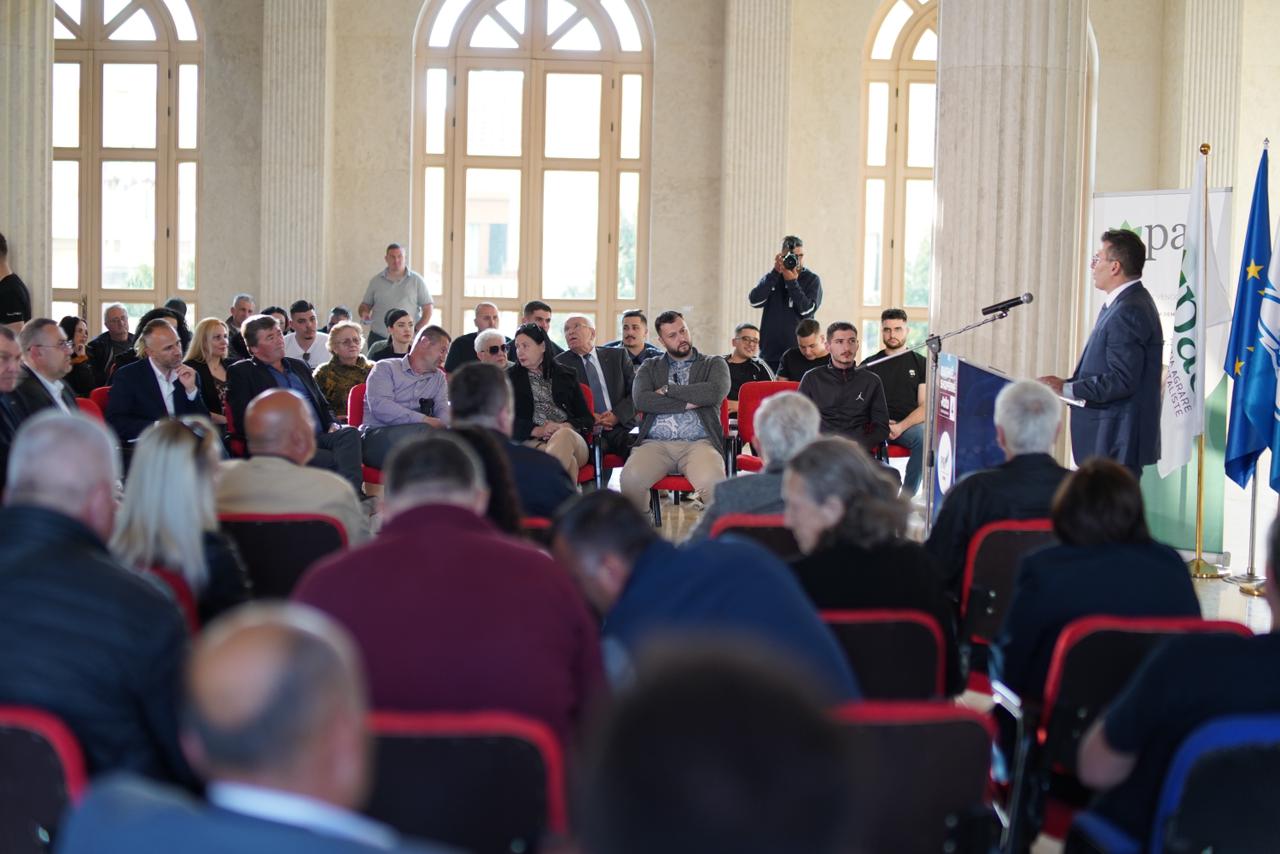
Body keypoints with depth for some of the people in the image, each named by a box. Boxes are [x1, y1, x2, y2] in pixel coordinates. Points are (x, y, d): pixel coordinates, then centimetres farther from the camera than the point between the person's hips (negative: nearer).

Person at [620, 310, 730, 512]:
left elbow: (715, 393, -5)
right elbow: (641, 400, 1)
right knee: (631, 477, -31)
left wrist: (668, 389, 1)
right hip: (655, 443, 1)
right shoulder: (650, 367, 22)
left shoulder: (714, 364, 18)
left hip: (699, 443, -1)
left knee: (711, 481, -36)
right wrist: (688, 403, -3)